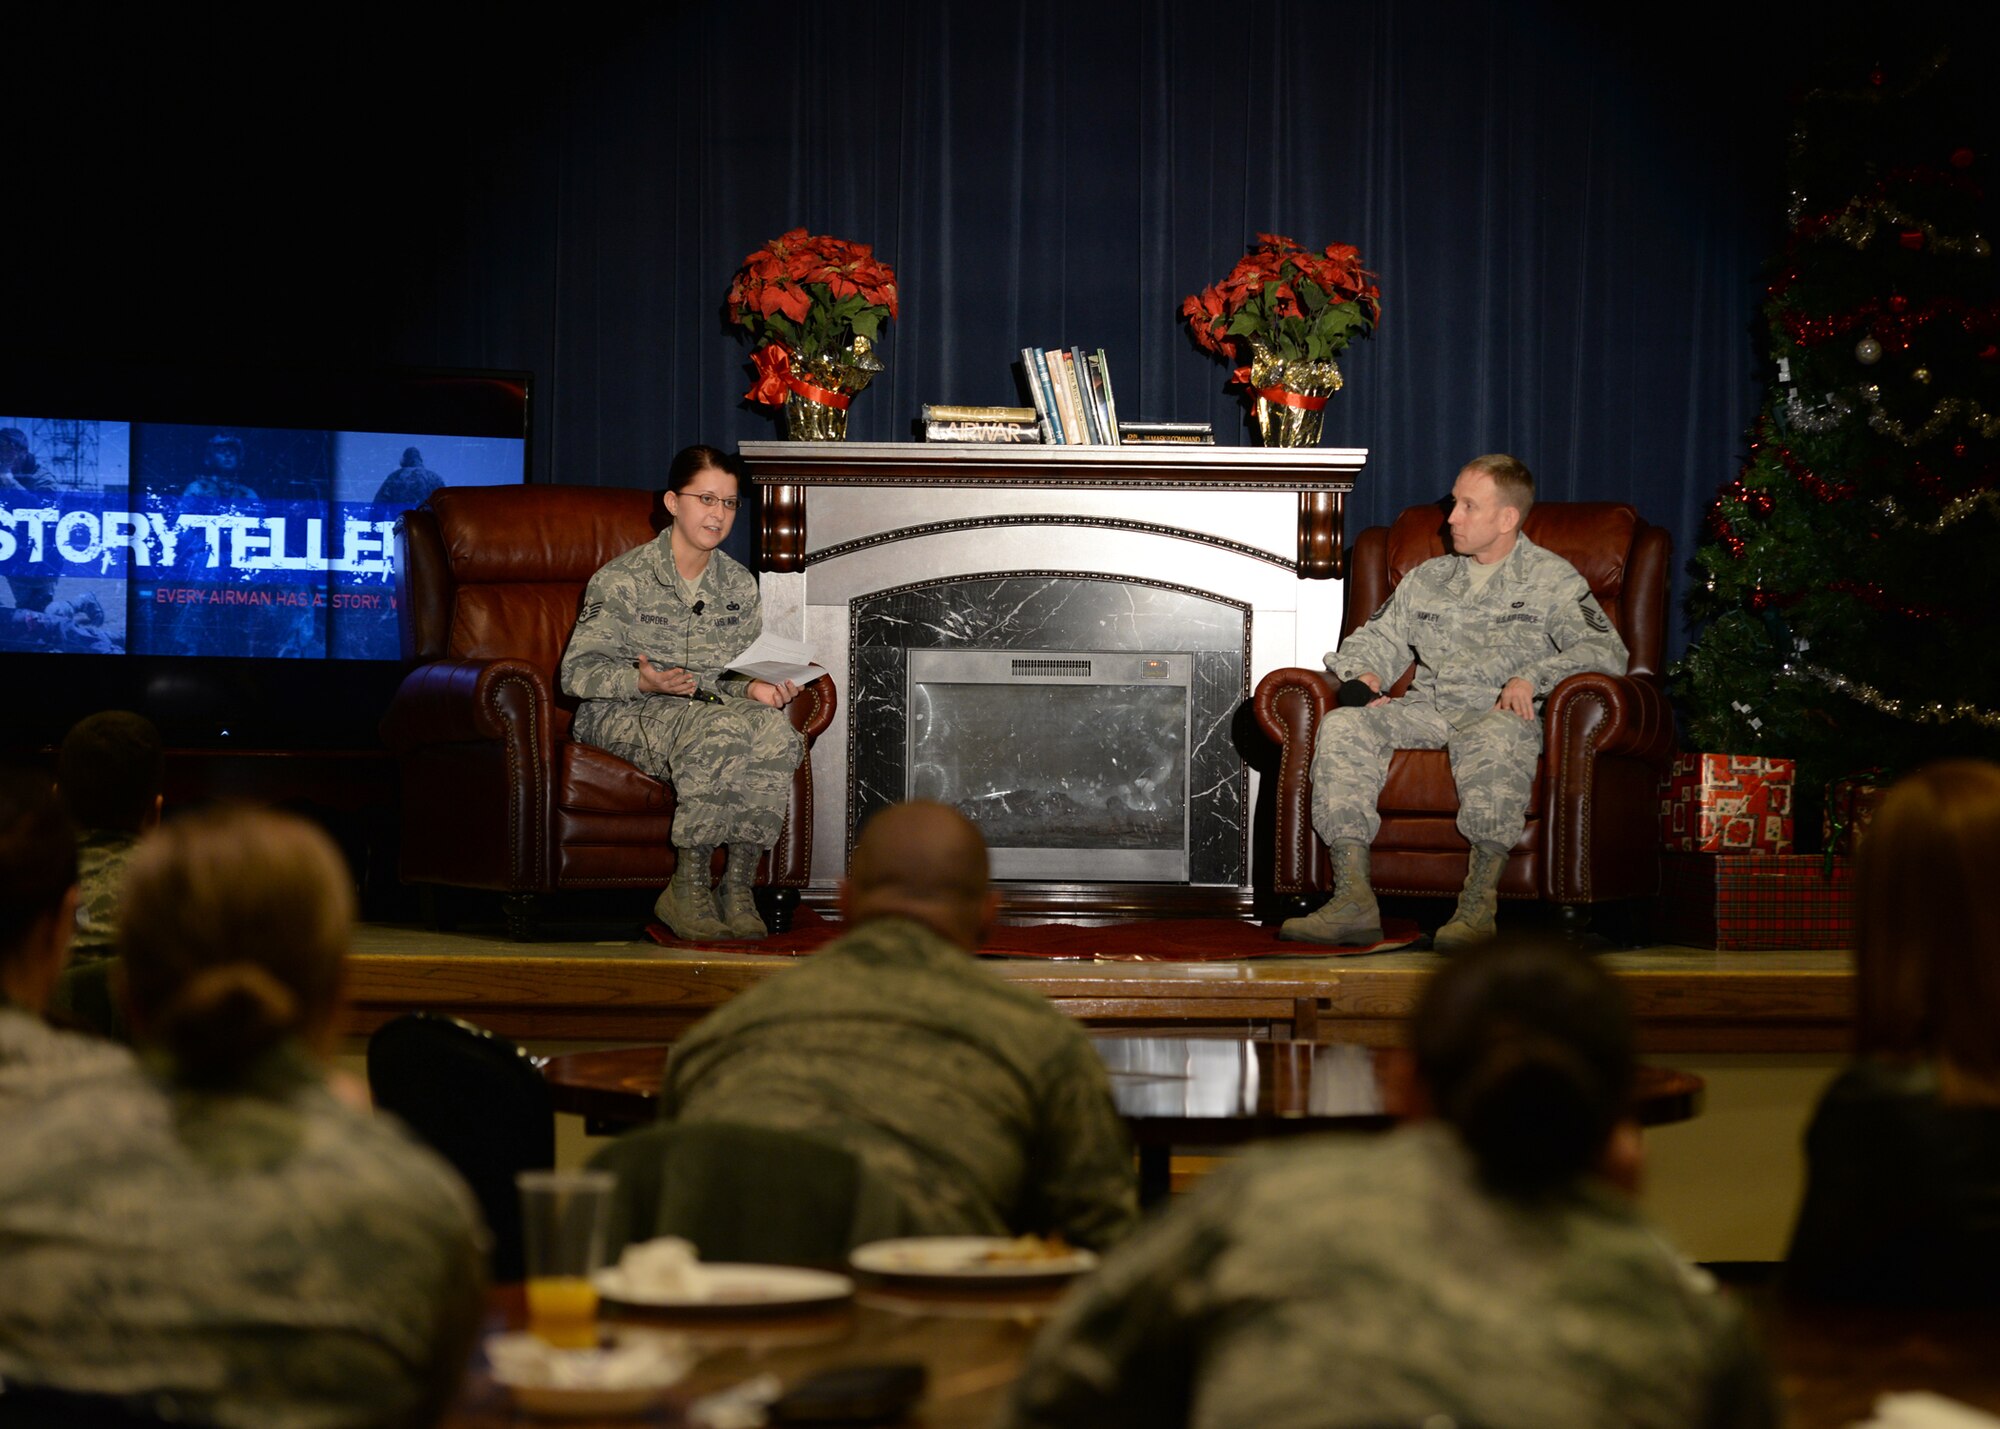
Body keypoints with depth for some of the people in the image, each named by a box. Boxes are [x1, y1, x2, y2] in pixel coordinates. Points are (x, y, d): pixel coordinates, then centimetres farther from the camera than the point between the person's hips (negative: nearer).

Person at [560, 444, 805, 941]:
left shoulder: (740, 586, 12)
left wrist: (757, 687, -8)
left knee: (774, 728, -30)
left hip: (708, 708, 5)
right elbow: (577, 672, -9)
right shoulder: (622, 579, -6)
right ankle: (686, 890, -29)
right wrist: (644, 681, -27)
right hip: (623, 715, -5)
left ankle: (739, 887, -25)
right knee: (720, 731, -36)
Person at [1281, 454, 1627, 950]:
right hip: (1426, 709, 5)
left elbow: (1606, 652, -4)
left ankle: (1479, 904, -46)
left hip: (1499, 711, -5)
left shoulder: (1551, 579, 9)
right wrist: (1362, 673, 1)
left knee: (1497, 737, -41)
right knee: (1342, 725, -24)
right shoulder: (1428, 578, 26)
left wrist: (1533, 676, -21)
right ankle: (1353, 900, -33)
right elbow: (1376, 639, 27)